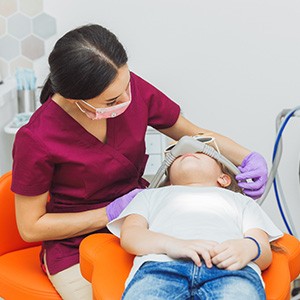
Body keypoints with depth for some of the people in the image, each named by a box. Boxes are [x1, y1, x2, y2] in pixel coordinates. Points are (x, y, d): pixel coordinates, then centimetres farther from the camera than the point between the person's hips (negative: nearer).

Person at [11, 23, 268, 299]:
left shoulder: (132, 88, -12)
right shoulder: (36, 139, -22)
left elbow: (193, 134, 5)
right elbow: (31, 227, -11)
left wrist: (249, 158, -11)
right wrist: (111, 213, -18)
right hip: (76, 245, -3)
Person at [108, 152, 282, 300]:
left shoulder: (242, 200, 40)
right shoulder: (151, 195, 39)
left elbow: (265, 252, 21)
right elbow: (128, 235, 16)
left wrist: (249, 247, -8)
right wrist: (171, 244, -8)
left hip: (230, 267, 0)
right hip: (161, 264, 0)